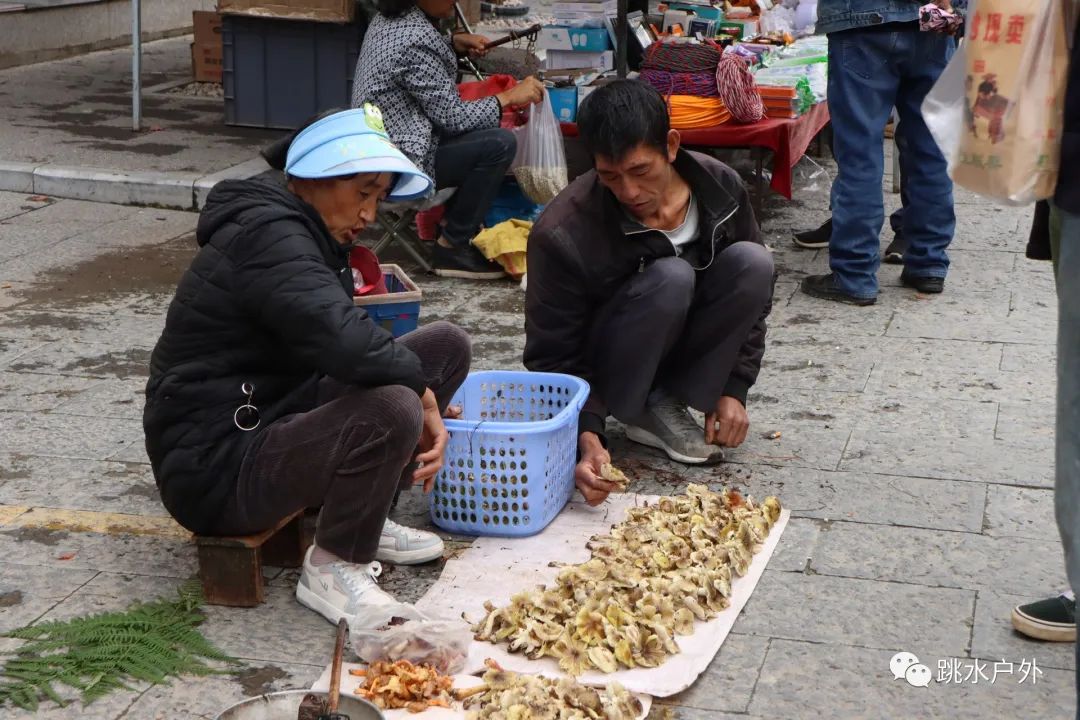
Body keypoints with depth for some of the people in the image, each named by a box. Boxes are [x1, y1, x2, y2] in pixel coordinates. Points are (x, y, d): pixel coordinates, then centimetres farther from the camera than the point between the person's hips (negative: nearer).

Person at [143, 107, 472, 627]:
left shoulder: (310, 237, 13)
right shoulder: (267, 236, -20)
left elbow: (341, 350, 11)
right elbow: (342, 339, -35)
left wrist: (423, 406, -5)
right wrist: (421, 390, -18)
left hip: (275, 419, 10)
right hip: (214, 469, -10)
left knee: (447, 345, 4)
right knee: (391, 408, -36)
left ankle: (357, 514, 10)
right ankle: (334, 567, -11)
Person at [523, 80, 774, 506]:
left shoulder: (720, 187, -12)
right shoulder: (562, 234, -27)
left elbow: (752, 294, 1)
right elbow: (553, 359, -21)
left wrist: (733, 389, -6)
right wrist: (586, 439, -35)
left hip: (684, 351, 5)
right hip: (609, 372, -5)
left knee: (752, 261, -22)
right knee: (668, 278, -33)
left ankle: (668, 402, -9)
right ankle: (645, 416, -11)